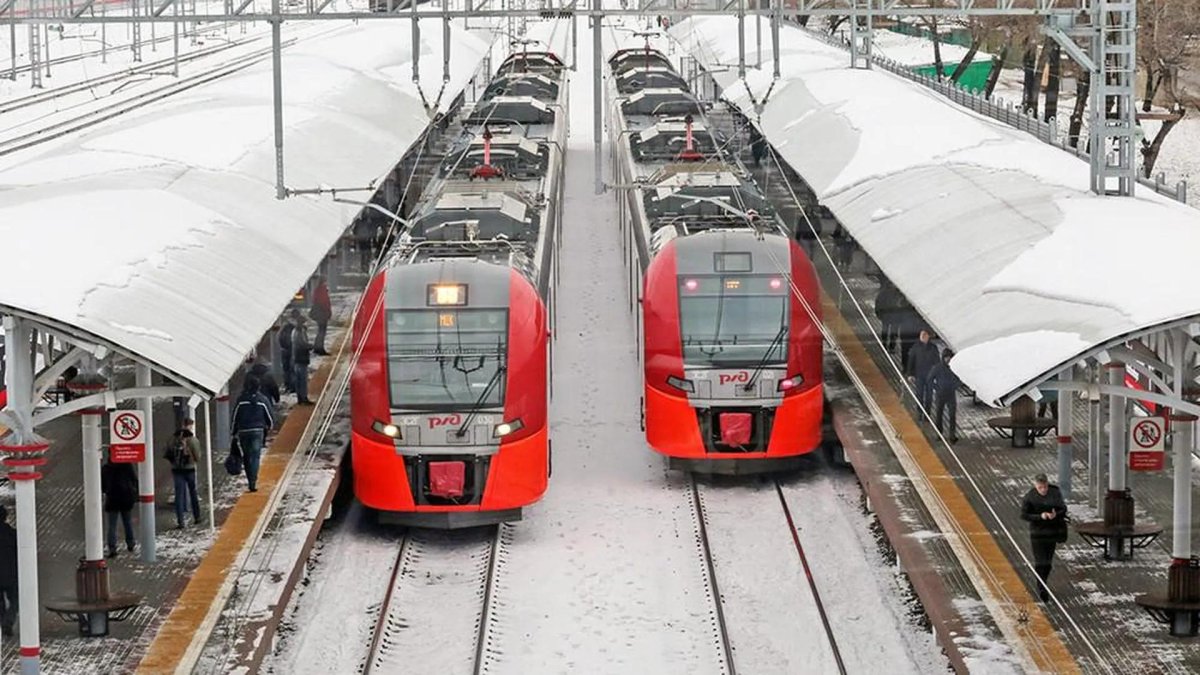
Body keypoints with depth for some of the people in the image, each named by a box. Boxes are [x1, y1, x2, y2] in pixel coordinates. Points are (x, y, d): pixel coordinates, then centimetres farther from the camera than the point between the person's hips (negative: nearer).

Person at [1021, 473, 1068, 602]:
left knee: (1048, 562, 11)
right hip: (1037, 533, -3)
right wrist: (1040, 516, -23)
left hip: (1052, 532, 3)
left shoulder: (1055, 494, -5)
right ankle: (1041, 588, -4)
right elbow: (1024, 514, -10)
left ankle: (1043, 585, 30)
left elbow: (1063, 509, -1)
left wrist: (1055, 515, -24)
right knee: (1040, 562, -8)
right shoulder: (1030, 497, -11)